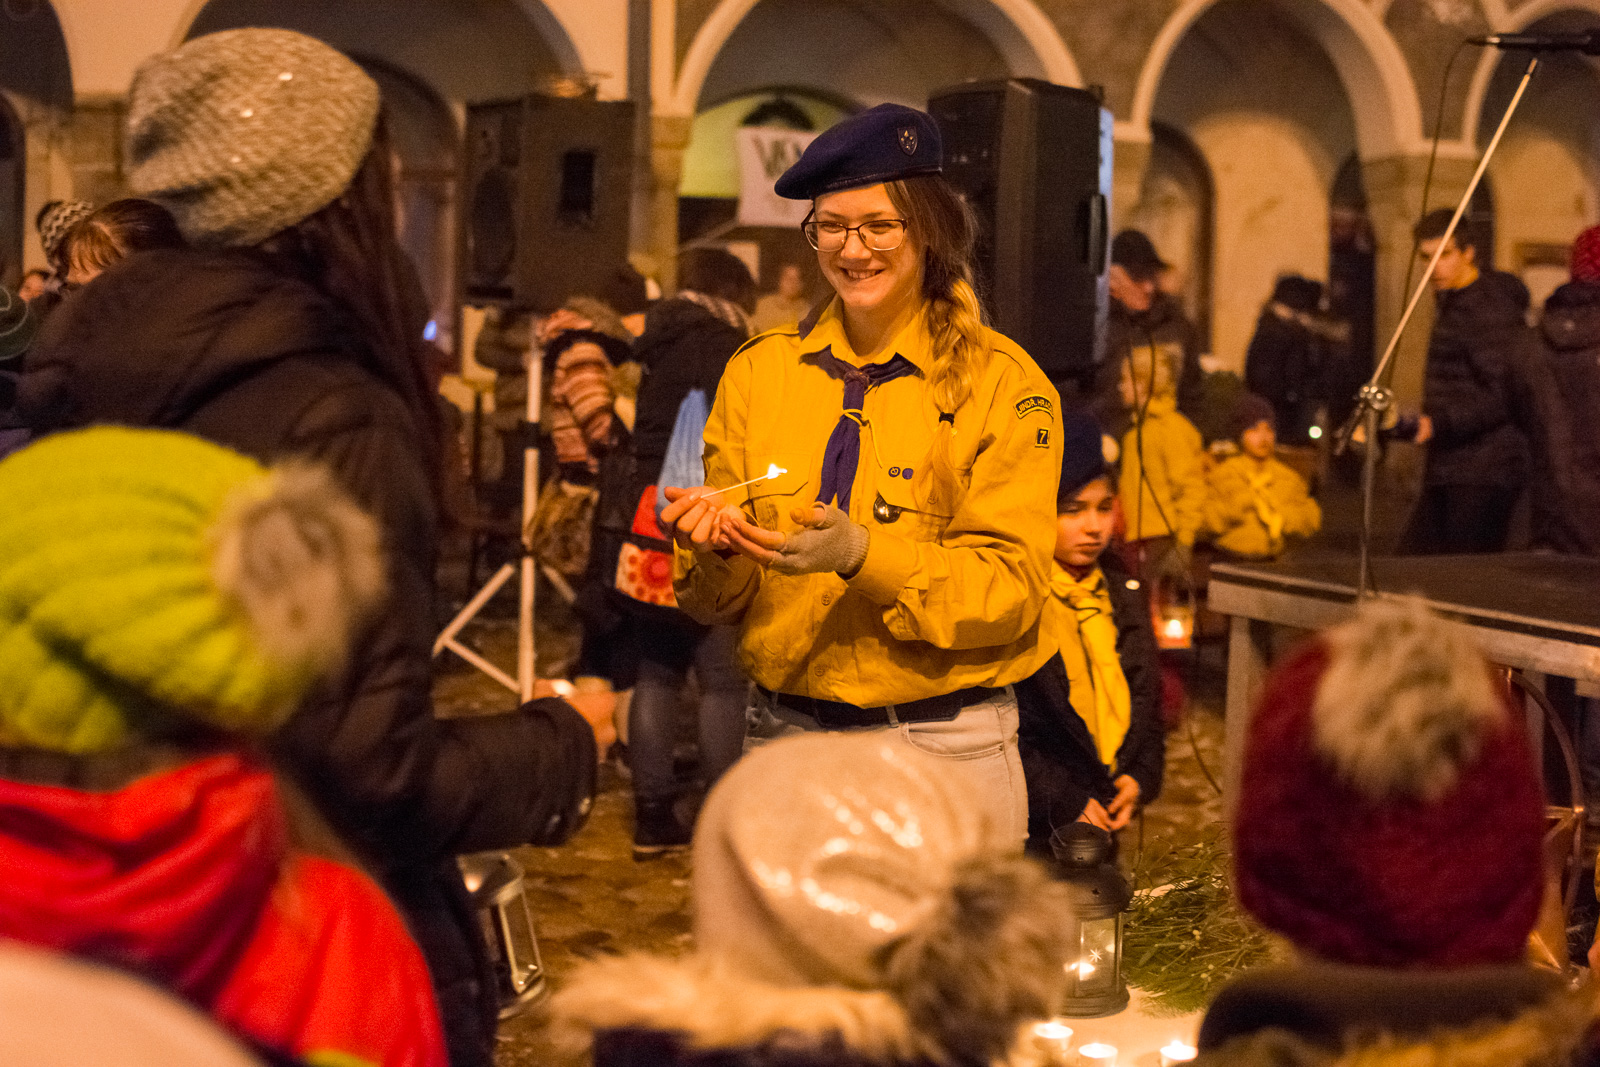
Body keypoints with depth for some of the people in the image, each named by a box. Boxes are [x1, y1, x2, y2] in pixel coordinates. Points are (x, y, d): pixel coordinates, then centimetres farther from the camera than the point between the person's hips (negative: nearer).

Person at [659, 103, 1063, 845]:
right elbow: (717, 603, 6)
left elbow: (1010, 587, -11)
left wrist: (863, 554, -25)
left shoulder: (1001, 383, -3)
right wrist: (716, 545, -17)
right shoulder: (759, 372, 6)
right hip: (788, 734, 3)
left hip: (946, 752, -2)